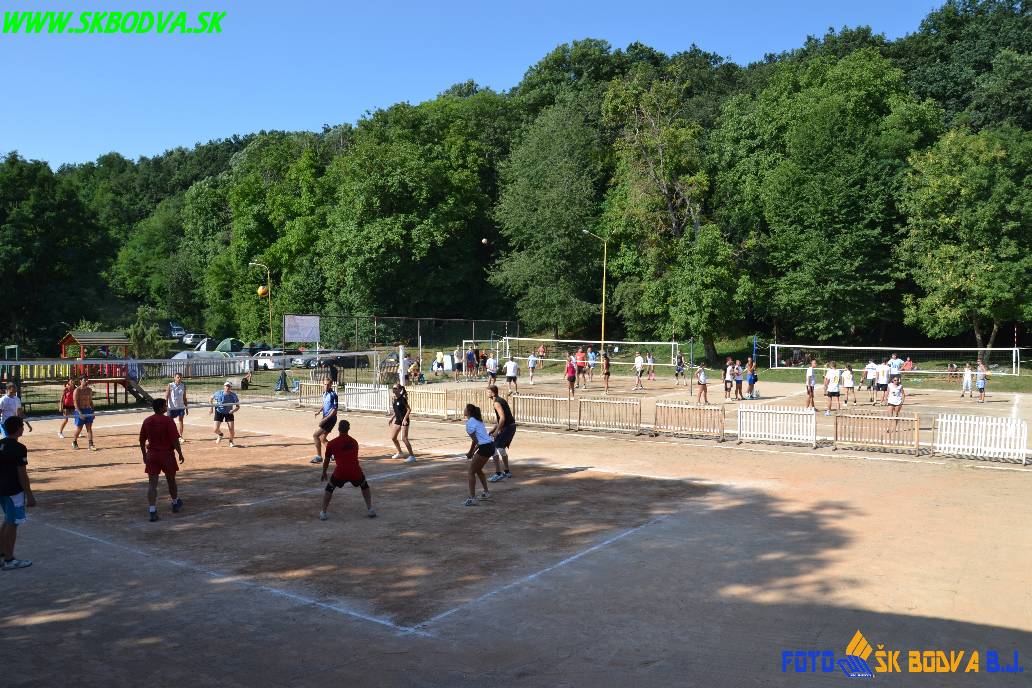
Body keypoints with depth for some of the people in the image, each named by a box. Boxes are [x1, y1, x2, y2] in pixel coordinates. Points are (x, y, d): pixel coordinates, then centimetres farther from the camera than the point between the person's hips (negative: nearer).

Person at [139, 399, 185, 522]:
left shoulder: (147, 421, 3)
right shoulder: (168, 421, -12)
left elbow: (142, 440, 8)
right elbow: (175, 440, -15)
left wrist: (144, 455, 19)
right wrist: (180, 454, -5)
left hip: (152, 455, 3)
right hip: (167, 454, -3)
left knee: (152, 483, 0)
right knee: (171, 480, 16)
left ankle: (152, 510, -9)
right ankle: (175, 504, 34)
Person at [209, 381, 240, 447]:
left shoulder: (234, 396, -16)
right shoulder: (218, 393, -16)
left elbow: (238, 406, -8)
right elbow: (211, 399, 2)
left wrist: (233, 410, -28)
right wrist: (211, 407, -11)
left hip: (229, 413, 0)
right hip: (219, 412, 0)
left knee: (232, 429, -11)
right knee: (216, 429, -9)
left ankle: (231, 441, 18)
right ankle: (220, 435, 30)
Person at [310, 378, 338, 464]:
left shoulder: (333, 395, -16)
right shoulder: (324, 394, 10)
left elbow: (334, 410, -19)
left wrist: (325, 419, -23)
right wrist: (320, 410, 7)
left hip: (330, 419, -9)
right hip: (326, 419, 9)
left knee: (315, 435, -11)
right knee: (322, 439, 15)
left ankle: (319, 457, -6)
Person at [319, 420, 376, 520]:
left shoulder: (331, 443, 7)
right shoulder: (354, 442, 17)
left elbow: (326, 461, 16)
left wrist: (324, 473, 32)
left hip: (340, 473, -2)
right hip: (355, 472, 2)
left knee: (329, 489, 24)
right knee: (365, 486, 29)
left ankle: (323, 513, 17)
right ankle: (370, 509, 22)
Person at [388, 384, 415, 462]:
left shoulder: (402, 399, -16)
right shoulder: (394, 399, 8)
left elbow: (409, 409, -17)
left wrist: (405, 419, -24)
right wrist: (391, 418, 18)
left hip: (404, 420, -9)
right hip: (397, 420, 9)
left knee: (404, 439, -12)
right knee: (393, 437, 15)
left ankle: (412, 456, -6)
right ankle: (399, 453, 35)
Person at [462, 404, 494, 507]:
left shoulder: (470, 422, -10)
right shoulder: (477, 420, 18)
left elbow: (475, 441, -12)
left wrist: (470, 453, 1)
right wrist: (473, 452, 15)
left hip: (485, 447, -10)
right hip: (490, 445, 10)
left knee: (470, 472, -2)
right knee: (478, 469, 25)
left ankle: (472, 498, -4)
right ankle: (486, 492, 32)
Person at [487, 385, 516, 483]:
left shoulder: (496, 403, -14)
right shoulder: (500, 400, 17)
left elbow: (502, 418, -24)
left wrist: (496, 431, -18)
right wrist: (493, 429, 21)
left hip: (506, 428, -10)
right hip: (511, 426, 10)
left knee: (494, 449, -7)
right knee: (502, 448, 25)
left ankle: (498, 474, -9)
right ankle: (506, 472, 32)